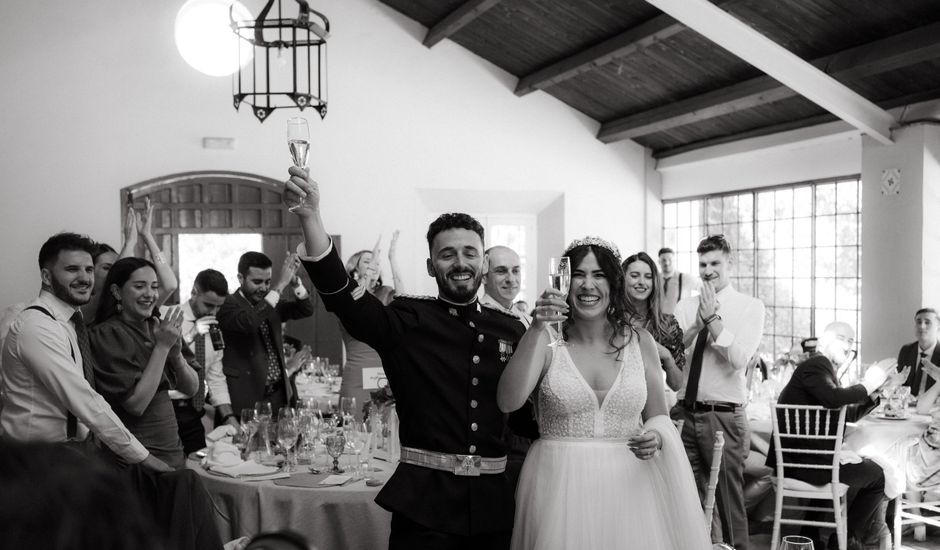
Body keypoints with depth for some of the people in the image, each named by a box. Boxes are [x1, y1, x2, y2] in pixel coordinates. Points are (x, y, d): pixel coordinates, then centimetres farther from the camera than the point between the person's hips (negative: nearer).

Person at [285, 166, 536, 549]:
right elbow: (343, 296, -20)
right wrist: (309, 216, -31)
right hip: (424, 502, -3)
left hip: (493, 503, 3)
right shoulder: (408, 321, -3)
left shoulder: (510, 329, 7)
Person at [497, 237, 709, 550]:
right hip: (560, 484, -2)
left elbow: (658, 416, 12)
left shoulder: (639, 342, 3)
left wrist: (656, 437, -10)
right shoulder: (546, 342, -3)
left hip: (628, 483, 2)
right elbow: (508, 402, -18)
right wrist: (536, 331, -25)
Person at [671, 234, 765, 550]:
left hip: (725, 417, -3)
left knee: (729, 502, 5)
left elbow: (740, 359, -14)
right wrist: (697, 325, -15)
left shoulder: (750, 307, -1)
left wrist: (714, 319, -16)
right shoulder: (686, 307, 9)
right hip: (684, 413, 4)